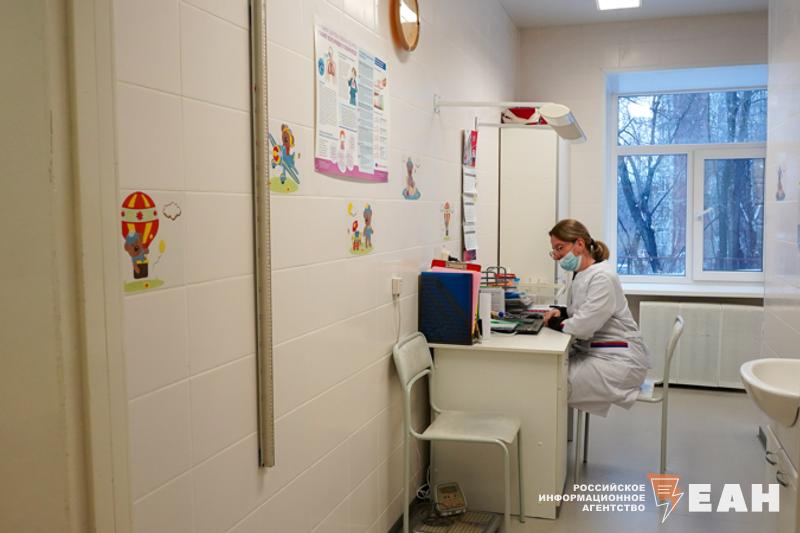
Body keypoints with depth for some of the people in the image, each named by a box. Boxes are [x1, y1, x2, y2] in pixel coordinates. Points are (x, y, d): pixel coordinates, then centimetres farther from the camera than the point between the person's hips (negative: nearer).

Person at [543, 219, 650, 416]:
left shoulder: (602, 277, -20)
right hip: (592, 351, 9)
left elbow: (583, 326, -25)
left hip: (618, 360, -9)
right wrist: (561, 312, 1)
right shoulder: (578, 275, 9)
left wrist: (555, 323, -8)